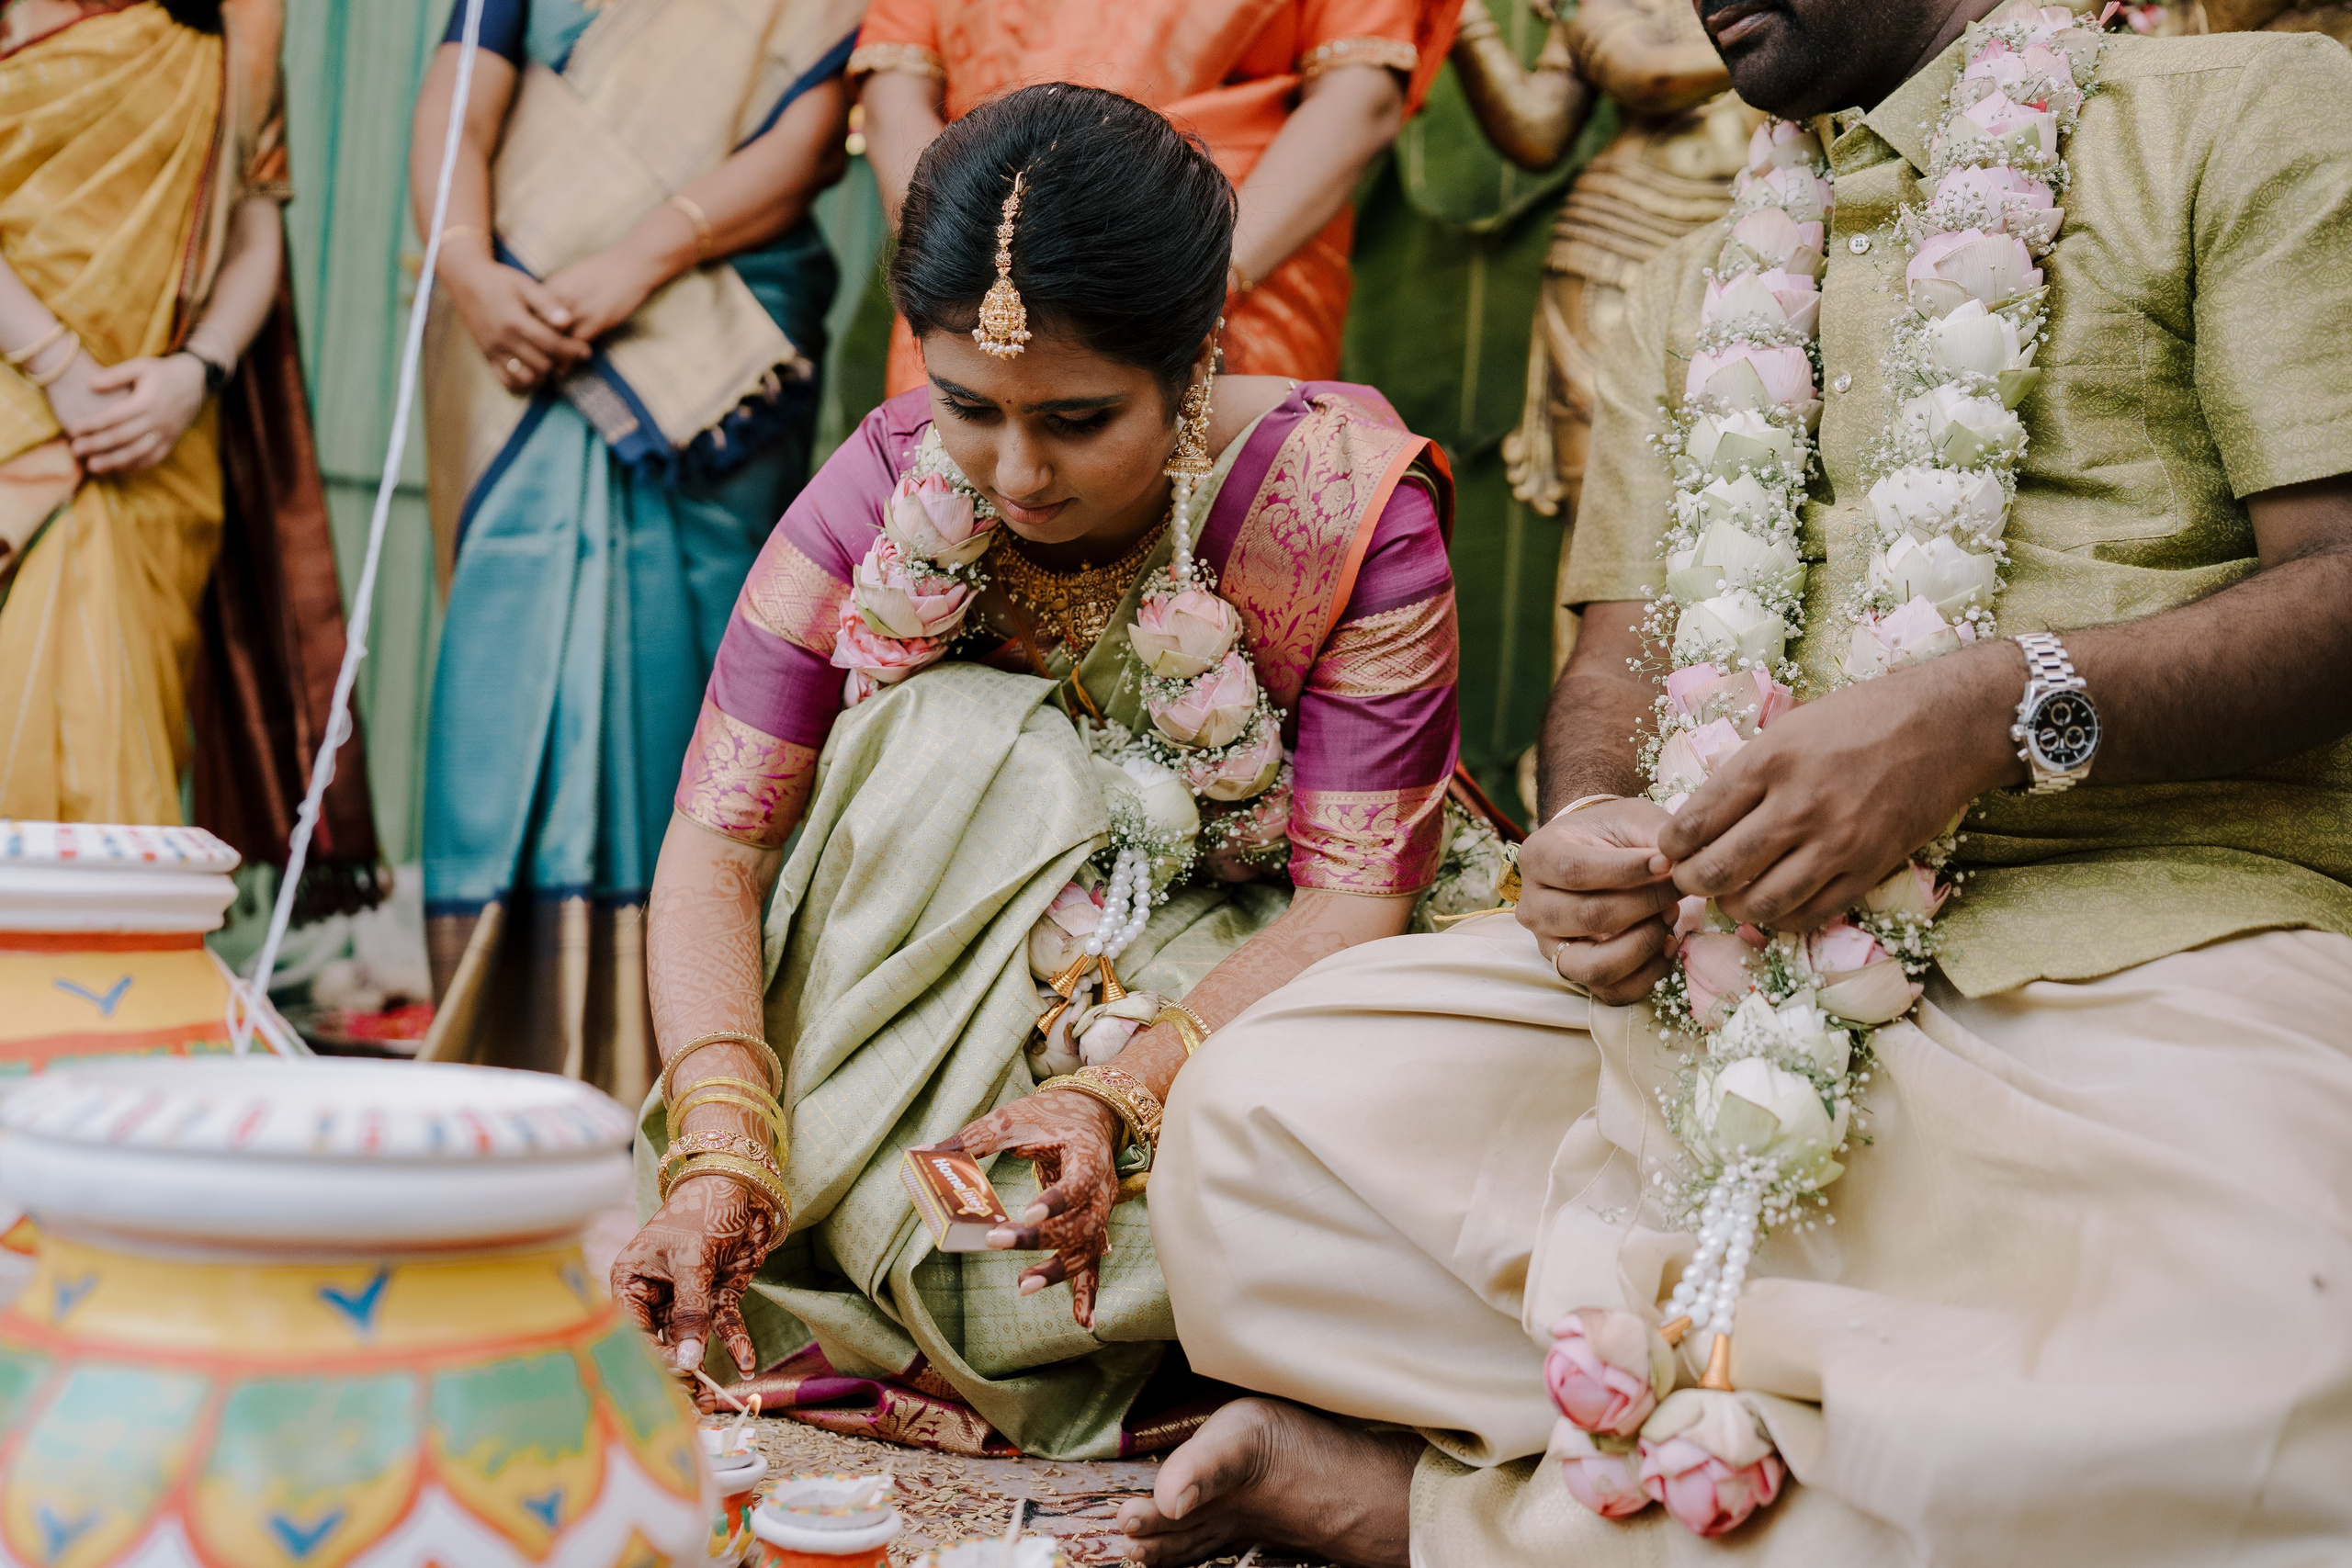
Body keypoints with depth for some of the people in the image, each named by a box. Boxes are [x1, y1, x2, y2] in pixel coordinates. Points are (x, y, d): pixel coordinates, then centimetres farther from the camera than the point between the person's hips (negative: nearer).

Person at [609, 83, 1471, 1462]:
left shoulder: (1345, 506, -20)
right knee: (953, 731, -28)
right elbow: (716, 841, -17)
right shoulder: (886, 491, -15)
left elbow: (1355, 899, -21)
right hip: (922, 975, 1)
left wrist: (1117, 1092, -37)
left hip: (1237, 977, -1)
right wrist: (719, 1143, -33)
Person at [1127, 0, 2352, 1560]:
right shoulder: (1693, 292, 24)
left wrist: (1997, 709, -20)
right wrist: (1590, 830, -7)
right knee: (1255, 1110, -18)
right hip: (1725, 958, 4)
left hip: (2153, 948, -4)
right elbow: (1622, 659, 18)